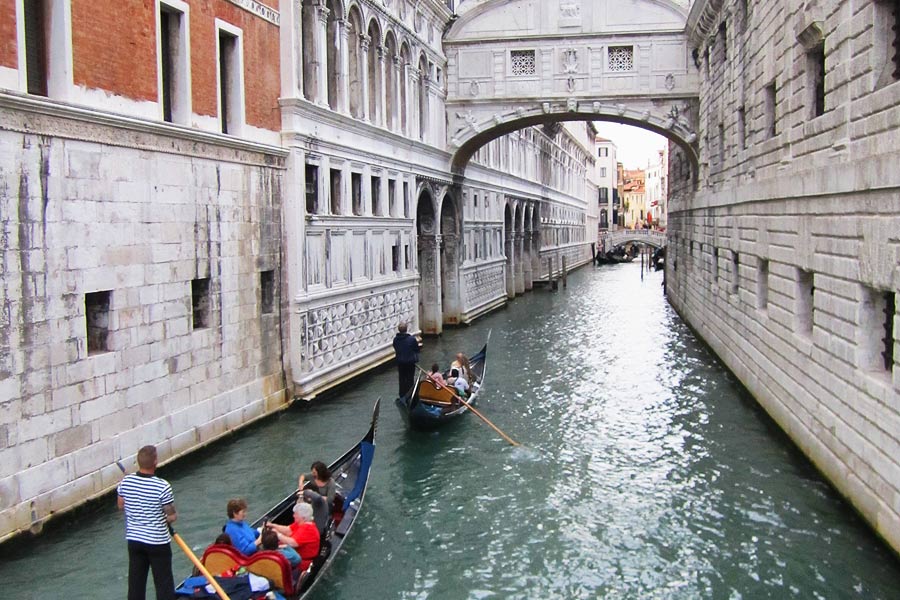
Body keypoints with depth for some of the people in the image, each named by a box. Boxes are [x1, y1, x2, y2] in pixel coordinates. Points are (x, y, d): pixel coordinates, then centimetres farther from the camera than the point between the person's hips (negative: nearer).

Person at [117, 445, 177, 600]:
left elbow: (121, 505, 9)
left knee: (136, 581, 15)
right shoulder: (163, 486, -23)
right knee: (164, 583, 6)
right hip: (158, 542, -5)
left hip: (134, 539, 5)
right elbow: (172, 517, -16)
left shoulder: (125, 482, -8)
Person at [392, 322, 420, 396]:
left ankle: (402, 393, 26)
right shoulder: (412, 339, -20)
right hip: (410, 362, -4)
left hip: (400, 362, 4)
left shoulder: (395, 339, -10)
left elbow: (395, 349, 3)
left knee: (402, 378, 18)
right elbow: (417, 349, -9)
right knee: (410, 379, 9)